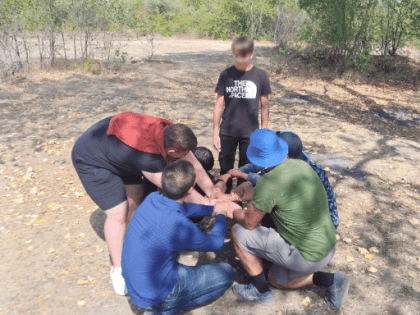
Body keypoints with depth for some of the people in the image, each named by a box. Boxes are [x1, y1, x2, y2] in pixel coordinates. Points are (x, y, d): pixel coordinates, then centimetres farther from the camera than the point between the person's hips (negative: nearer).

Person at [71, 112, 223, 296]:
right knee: (118, 213, -10)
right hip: (91, 161, -8)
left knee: (134, 198, 8)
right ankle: (117, 269, 8)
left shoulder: (169, 131, -19)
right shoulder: (147, 156, -40)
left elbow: (193, 165, -10)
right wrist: (210, 205, -23)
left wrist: (213, 193, -10)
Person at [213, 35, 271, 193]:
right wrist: (215, 133, -2)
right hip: (227, 132, 0)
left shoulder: (260, 76, -4)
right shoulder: (226, 75, -4)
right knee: (225, 168, 11)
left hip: (250, 132, 0)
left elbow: (264, 106, 3)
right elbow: (219, 105, -1)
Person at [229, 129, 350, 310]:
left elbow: (249, 223, -14)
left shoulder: (269, 182, -26)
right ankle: (330, 280, 15)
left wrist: (233, 212, 8)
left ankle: (261, 291, 12)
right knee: (275, 280, 29)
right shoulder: (302, 166, -1)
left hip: (306, 257, -8)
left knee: (239, 232, -2)